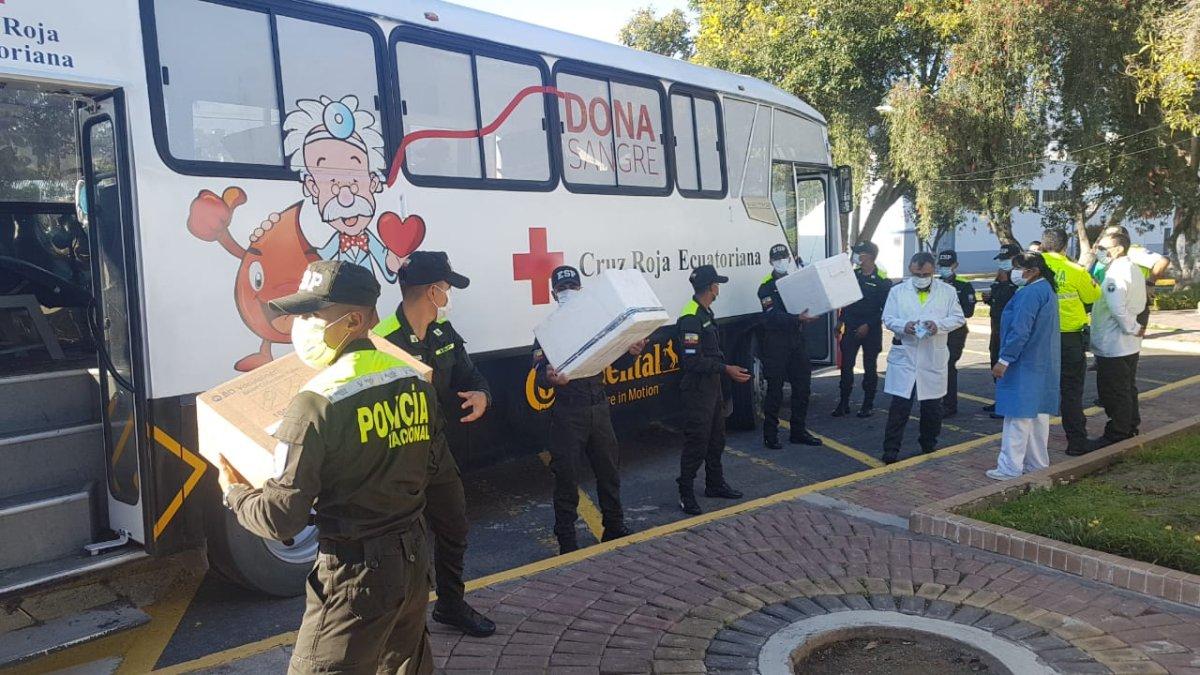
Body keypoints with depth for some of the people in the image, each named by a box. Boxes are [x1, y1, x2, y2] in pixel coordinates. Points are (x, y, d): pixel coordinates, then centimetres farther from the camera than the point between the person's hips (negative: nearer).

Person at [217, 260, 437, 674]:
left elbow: (281, 518, -18)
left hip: (355, 575, -7)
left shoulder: (317, 404, -21)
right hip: (414, 559, 7)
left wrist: (234, 494, 1)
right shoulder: (415, 381, -1)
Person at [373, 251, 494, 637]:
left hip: (438, 455, 9)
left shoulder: (443, 332, 3)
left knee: (454, 532, 23)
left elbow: (468, 374, 11)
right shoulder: (383, 341, -24)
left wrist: (481, 394, -11)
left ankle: (451, 605, 44)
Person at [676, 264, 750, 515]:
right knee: (696, 442, -5)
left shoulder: (705, 313, 12)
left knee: (716, 438, 18)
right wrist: (726, 369, -23)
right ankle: (686, 494, 5)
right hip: (697, 389, -10)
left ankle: (715, 484, 32)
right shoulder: (690, 318, -20)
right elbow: (693, 361, -25)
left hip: (713, 386, 10)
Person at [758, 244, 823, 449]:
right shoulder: (766, 287, -7)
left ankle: (798, 431, 21)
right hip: (776, 342, -6)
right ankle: (770, 435, 4)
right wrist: (798, 318, -32)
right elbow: (773, 316, -19)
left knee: (802, 388, 10)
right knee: (775, 391, -3)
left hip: (797, 340, 6)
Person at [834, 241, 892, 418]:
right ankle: (844, 403, 10)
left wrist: (869, 325, -15)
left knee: (870, 367, 6)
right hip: (851, 328, 4)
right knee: (846, 365, 3)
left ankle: (868, 405, 15)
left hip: (871, 330, -4)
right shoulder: (853, 274, 6)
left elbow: (885, 309, -9)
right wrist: (842, 320, 3)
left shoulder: (882, 280, -8)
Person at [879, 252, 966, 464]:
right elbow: (888, 318, 3)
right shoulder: (897, 291, 4)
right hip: (904, 356, -1)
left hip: (934, 359, 1)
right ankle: (891, 449, 2)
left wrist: (939, 325, -15)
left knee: (932, 406, 12)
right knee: (899, 405, -4)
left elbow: (958, 317, 4)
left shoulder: (947, 291, 4)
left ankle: (929, 446, 30)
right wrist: (904, 326, -18)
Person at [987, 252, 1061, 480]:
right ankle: (1038, 463, 24)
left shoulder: (1030, 293, -19)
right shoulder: (1047, 290, 14)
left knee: (1018, 417, -5)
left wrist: (1004, 360, -20)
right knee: (1038, 416, 15)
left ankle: (1010, 468, -1)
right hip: (1044, 366, 10)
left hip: (1024, 367, -10)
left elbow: (1020, 331, -24)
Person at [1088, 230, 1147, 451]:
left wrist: (1132, 328, -17)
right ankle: (1130, 427, 30)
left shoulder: (1116, 274, -21)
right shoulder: (1132, 269, 11)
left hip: (1113, 347, -10)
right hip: (1129, 345, 10)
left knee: (1114, 393, -1)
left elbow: (1117, 308, -31)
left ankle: (1116, 435, 6)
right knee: (1127, 389, 19)